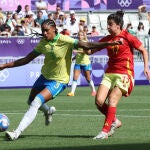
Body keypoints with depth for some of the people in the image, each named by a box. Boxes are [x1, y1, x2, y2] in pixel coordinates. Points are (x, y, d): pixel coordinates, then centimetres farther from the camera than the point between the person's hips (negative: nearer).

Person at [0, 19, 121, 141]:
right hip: (44, 76, 7)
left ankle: (17, 132, -20)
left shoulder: (64, 40, -21)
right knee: (31, 101, 20)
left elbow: (86, 45, -27)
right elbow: (26, 59, 4)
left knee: (35, 103, -22)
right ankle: (48, 111, 52)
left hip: (58, 81, -7)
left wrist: (109, 43, -37)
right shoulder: (43, 43, -4)